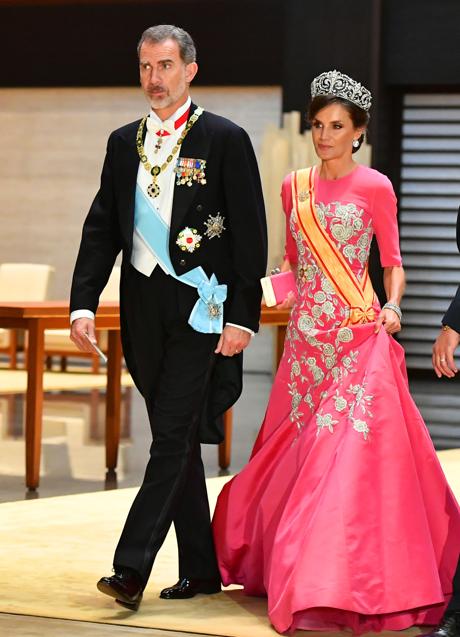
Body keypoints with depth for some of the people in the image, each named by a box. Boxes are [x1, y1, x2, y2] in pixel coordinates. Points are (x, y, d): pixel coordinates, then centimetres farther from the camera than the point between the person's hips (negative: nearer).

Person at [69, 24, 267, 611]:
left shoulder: (225, 140, -3)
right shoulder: (124, 143, 12)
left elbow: (250, 233, -6)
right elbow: (101, 228, 11)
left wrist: (241, 316, -12)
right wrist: (83, 303, 0)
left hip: (201, 307, -6)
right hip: (144, 309, 6)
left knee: (173, 437, -10)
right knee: (176, 441, 11)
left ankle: (132, 567, -13)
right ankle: (201, 569, 19)